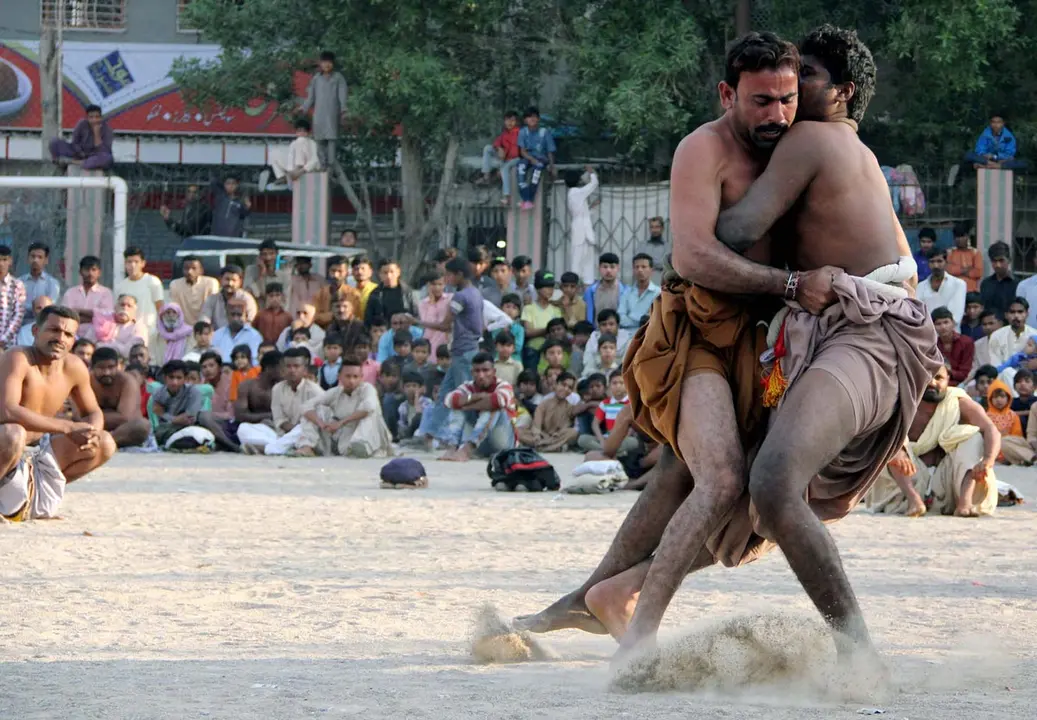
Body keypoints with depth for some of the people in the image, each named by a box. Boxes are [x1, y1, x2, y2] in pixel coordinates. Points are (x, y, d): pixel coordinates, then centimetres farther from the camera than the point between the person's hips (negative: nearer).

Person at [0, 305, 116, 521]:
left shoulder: (74, 368, 0)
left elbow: (93, 413, 14)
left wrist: (90, 433, -14)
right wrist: (68, 427, -34)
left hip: (37, 452, 8)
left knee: (105, 445, 4)